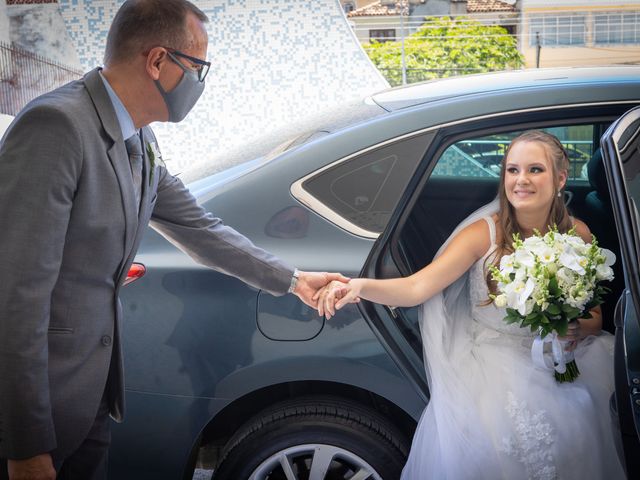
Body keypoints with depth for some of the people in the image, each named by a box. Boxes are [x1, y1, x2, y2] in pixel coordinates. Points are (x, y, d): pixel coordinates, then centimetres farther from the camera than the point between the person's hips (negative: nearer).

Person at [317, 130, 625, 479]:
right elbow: (416, 287, -21)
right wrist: (359, 287, -40)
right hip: (486, 362, -3)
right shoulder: (484, 233, -9)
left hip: (552, 365, 3)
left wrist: (577, 328, -14)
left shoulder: (578, 235, 2)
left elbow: (594, 318, 11)